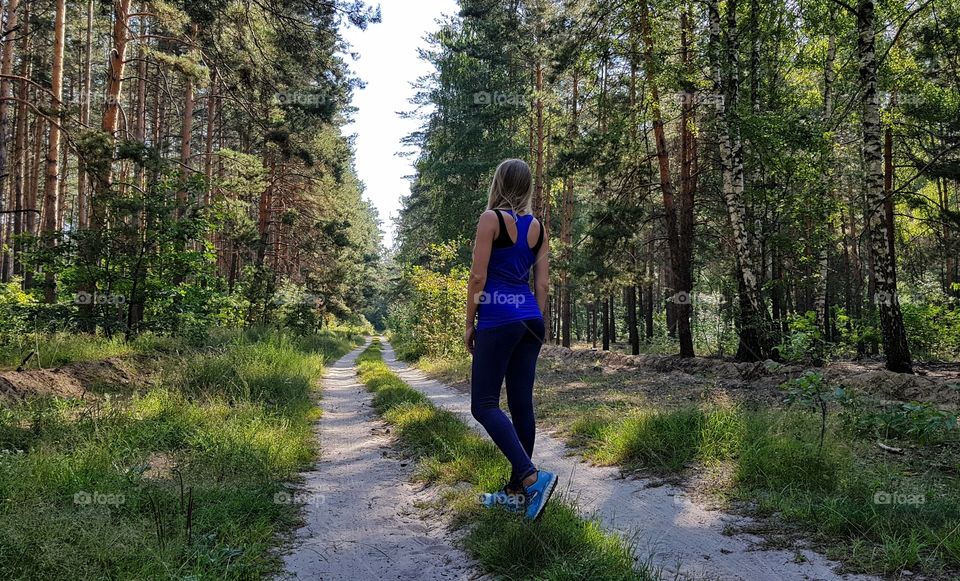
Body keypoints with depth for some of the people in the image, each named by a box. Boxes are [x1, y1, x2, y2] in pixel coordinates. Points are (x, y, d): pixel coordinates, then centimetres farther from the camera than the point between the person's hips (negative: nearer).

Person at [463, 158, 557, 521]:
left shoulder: (491, 218, -6)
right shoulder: (538, 227, 12)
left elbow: (478, 277, -9)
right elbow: (543, 283, 11)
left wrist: (469, 324, -1)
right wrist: (536, 325, 18)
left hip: (498, 319, -7)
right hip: (530, 319, 7)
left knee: (484, 404, -3)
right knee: (521, 404, 8)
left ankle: (532, 477, -17)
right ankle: (515, 492, 16)